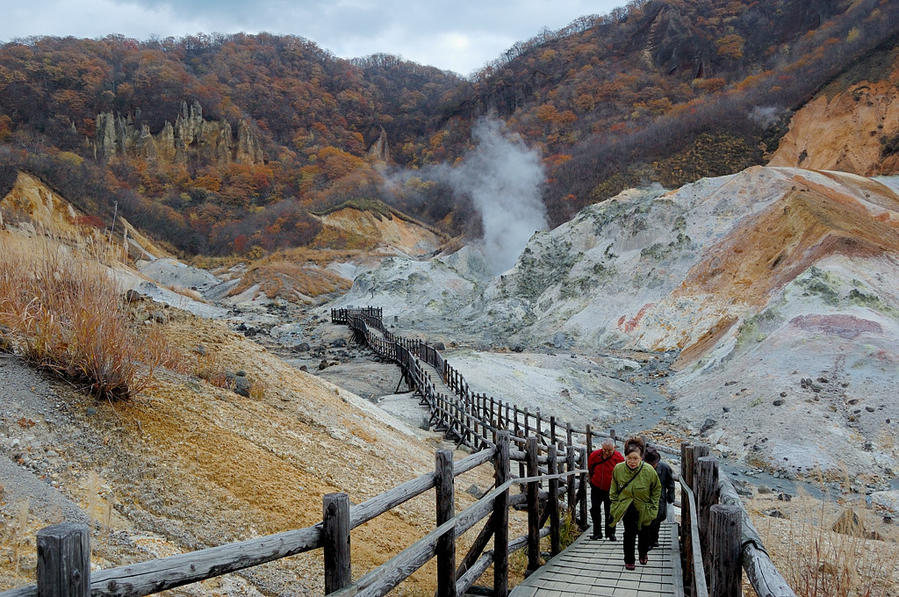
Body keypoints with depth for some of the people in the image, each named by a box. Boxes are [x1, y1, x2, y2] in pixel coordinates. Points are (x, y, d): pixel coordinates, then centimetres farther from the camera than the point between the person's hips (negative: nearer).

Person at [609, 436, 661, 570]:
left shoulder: (649, 471, -21)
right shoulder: (618, 469, -17)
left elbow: (657, 488, -2)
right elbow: (614, 489, 2)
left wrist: (653, 506, -4)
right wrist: (615, 504, 1)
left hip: (644, 508, 1)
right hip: (627, 507, -1)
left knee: (644, 532, 18)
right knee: (630, 531, -16)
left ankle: (643, 553, 47)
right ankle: (629, 560, 3)